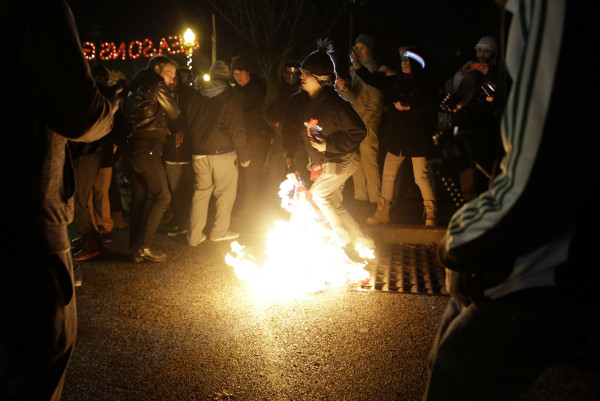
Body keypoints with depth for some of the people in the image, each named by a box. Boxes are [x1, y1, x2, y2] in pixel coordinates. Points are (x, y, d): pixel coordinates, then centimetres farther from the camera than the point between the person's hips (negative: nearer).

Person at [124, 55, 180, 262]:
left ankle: (136, 247, 16)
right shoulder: (156, 85, -8)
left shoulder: (137, 87, 20)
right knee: (162, 196, -7)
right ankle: (143, 246, -8)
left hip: (135, 148, 10)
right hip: (147, 149, -10)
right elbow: (174, 112, -3)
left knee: (139, 197, 11)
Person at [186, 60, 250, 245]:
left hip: (199, 154, 5)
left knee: (200, 192, 12)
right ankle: (219, 231, 14)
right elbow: (236, 130, -11)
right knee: (225, 193, 9)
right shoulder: (229, 98, -8)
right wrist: (244, 155, -5)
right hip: (222, 154, -5)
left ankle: (195, 235, 13)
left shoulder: (196, 98, 8)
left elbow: (187, 126, 14)